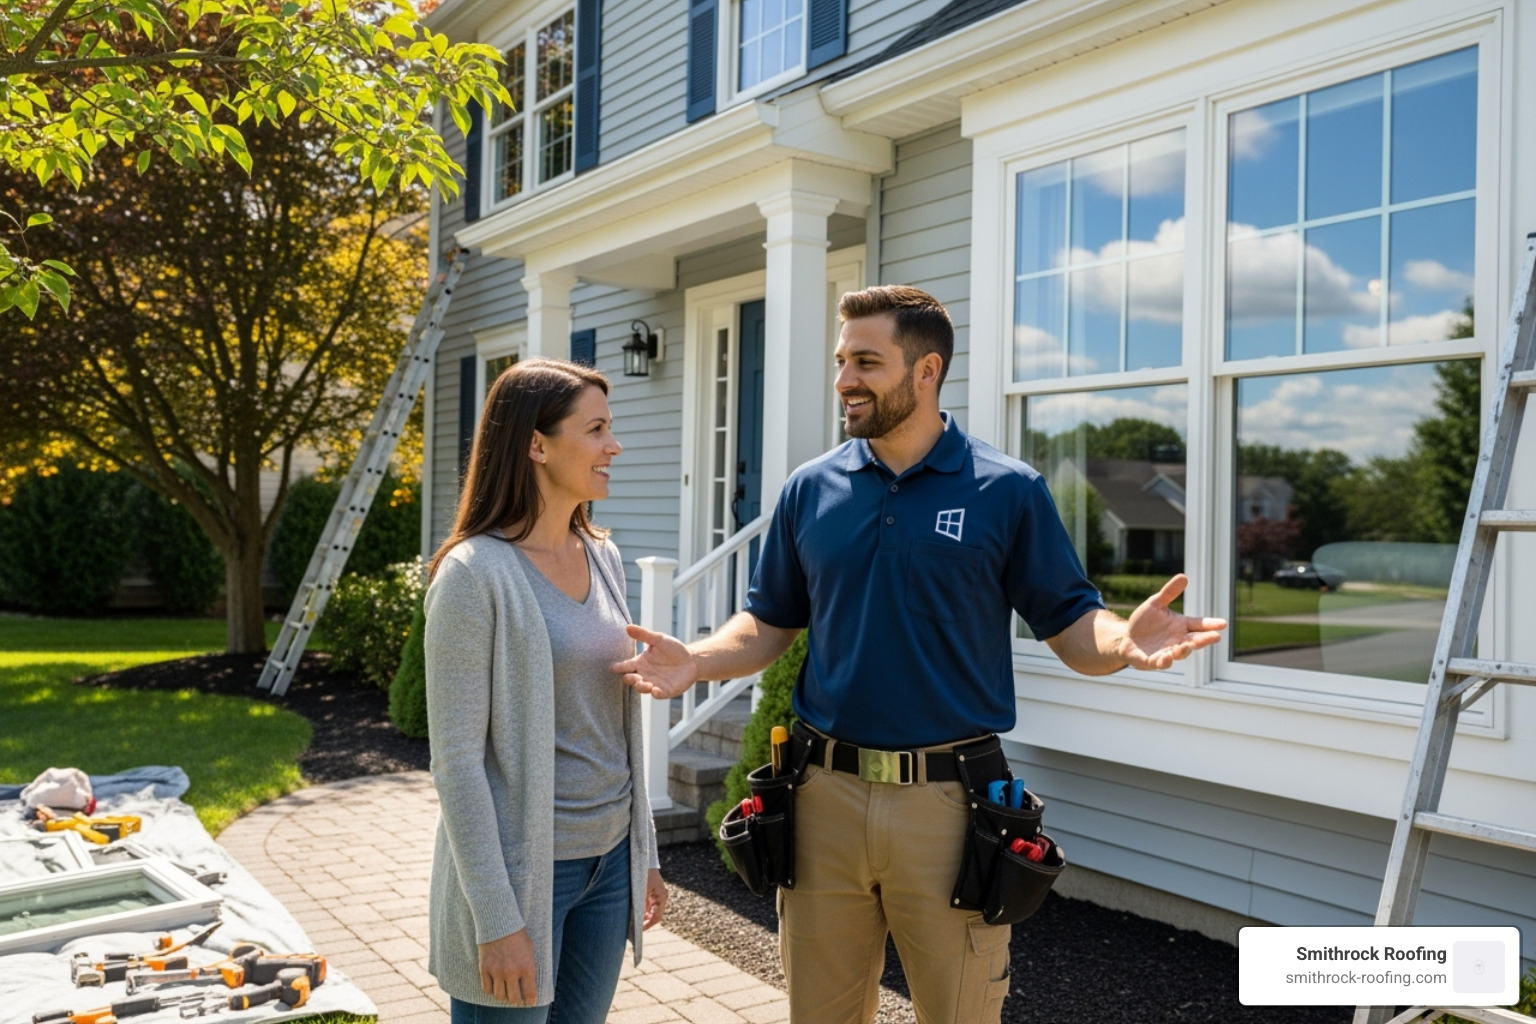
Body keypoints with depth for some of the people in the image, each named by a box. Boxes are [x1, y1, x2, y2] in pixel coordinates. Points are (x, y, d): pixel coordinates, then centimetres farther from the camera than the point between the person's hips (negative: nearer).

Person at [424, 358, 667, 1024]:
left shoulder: (602, 557, 6)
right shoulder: (475, 574, -15)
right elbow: (456, 761, -16)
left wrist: (644, 853, 14)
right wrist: (497, 920, -16)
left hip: (609, 859, 7)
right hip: (520, 868, -6)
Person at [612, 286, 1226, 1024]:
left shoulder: (1008, 491, -4)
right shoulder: (810, 489, 4)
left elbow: (1073, 629, -3)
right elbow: (768, 626, 9)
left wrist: (1127, 642, -24)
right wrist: (697, 661, -10)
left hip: (950, 798, -2)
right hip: (825, 792, 3)